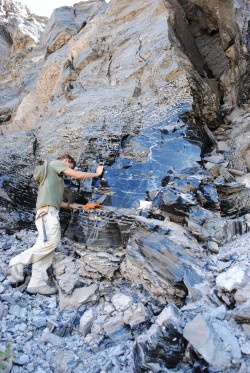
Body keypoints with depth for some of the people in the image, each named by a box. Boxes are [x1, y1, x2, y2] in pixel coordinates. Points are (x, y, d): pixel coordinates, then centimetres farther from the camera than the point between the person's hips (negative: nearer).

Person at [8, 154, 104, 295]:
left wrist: (70, 205, 25)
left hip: (51, 211, 10)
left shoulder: (57, 177, 33)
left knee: (48, 244, 1)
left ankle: (37, 283, -2)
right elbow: (78, 175, -3)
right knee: (50, 241, -18)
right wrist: (97, 173, 9)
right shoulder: (55, 163, 7)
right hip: (47, 210, -10)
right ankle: (18, 263, -7)